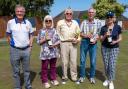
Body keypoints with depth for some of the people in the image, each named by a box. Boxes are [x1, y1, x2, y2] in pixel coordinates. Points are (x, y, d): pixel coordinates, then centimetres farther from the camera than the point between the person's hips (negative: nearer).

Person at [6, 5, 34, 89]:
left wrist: (30, 46, 4)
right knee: (16, 71, 9)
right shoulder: (10, 22, -4)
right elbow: (8, 35, 7)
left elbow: (31, 35, 11)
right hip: (15, 50, -2)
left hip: (26, 50, 2)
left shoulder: (28, 23, 3)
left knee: (27, 70, 13)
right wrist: (12, 45, 2)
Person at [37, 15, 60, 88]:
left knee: (53, 66, 14)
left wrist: (54, 44, -12)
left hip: (53, 52, 2)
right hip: (45, 52, -2)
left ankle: (54, 79, 29)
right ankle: (45, 81, 18)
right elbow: (38, 42, 0)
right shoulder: (42, 31, 0)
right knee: (45, 67, 5)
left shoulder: (54, 30, 5)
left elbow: (58, 40, 5)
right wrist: (45, 39, -15)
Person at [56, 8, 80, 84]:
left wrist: (78, 39, -5)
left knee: (74, 61, 3)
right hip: (64, 43, -2)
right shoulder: (60, 22, 4)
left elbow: (79, 33, 12)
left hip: (73, 44, 2)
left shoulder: (75, 23, 11)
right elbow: (57, 33, 6)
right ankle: (64, 77, 17)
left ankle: (74, 77, 15)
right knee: (64, 61, 3)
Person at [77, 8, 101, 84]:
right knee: (82, 60, 7)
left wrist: (96, 39, -13)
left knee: (93, 61, 4)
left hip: (93, 43, -1)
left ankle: (92, 77, 22)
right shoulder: (84, 22, 4)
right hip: (84, 42, 1)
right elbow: (80, 33, 4)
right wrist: (86, 35, -15)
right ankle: (82, 76, 23)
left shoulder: (98, 22, 2)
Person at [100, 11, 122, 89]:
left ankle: (111, 82, 13)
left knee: (112, 65, -5)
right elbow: (101, 40, -1)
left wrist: (116, 41, -18)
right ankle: (108, 79, 29)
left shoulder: (118, 27, -5)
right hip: (105, 48, 2)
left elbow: (120, 38, 2)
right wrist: (105, 35, -20)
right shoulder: (103, 28, -2)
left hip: (114, 48, -1)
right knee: (106, 65, 7)